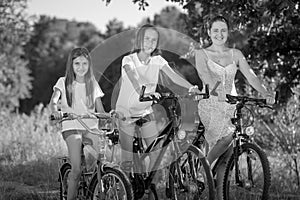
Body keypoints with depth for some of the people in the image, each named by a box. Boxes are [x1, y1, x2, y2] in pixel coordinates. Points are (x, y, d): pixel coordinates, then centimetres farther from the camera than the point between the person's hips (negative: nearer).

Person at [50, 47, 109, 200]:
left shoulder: (92, 84, 13)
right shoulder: (64, 82, 4)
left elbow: (100, 110, 11)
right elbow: (53, 101, -11)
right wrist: (55, 111, -34)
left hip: (91, 127, 3)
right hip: (72, 127, -3)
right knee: (76, 170, -17)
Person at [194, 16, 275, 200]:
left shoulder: (236, 54, 11)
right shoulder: (202, 54, 2)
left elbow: (249, 75, 0)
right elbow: (203, 73, -17)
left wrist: (265, 92, -17)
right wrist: (216, 88, -36)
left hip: (231, 105, 3)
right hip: (211, 105, -3)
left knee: (225, 153, -3)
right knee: (228, 137, -27)